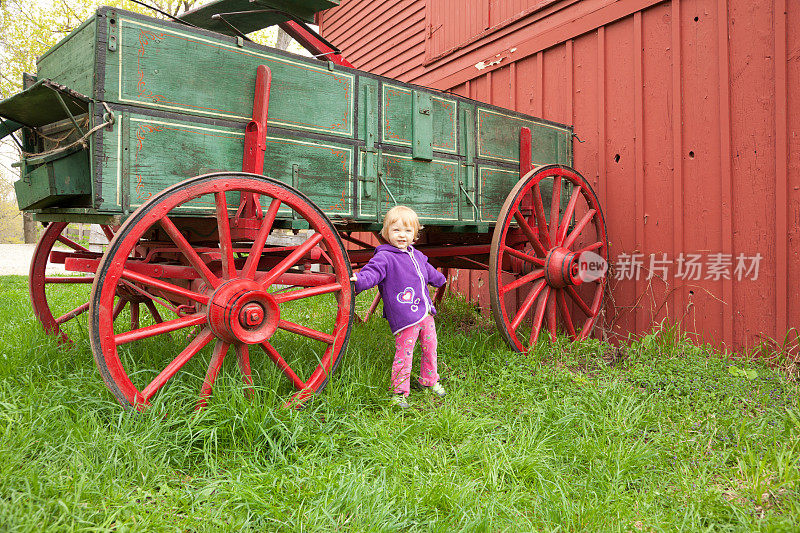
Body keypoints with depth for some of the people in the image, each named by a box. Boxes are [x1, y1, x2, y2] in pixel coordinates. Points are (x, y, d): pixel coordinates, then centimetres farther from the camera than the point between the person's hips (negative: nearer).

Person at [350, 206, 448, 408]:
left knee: (430, 348, 18)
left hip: (425, 312, 8)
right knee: (404, 353, -6)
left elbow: (428, 271, 33)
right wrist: (360, 279, -46)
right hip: (404, 318, -7)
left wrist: (440, 279, 51)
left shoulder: (417, 255, 14)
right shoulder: (384, 257, -10)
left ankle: (429, 380, 39)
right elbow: (373, 271, -25)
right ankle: (399, 392, 10)